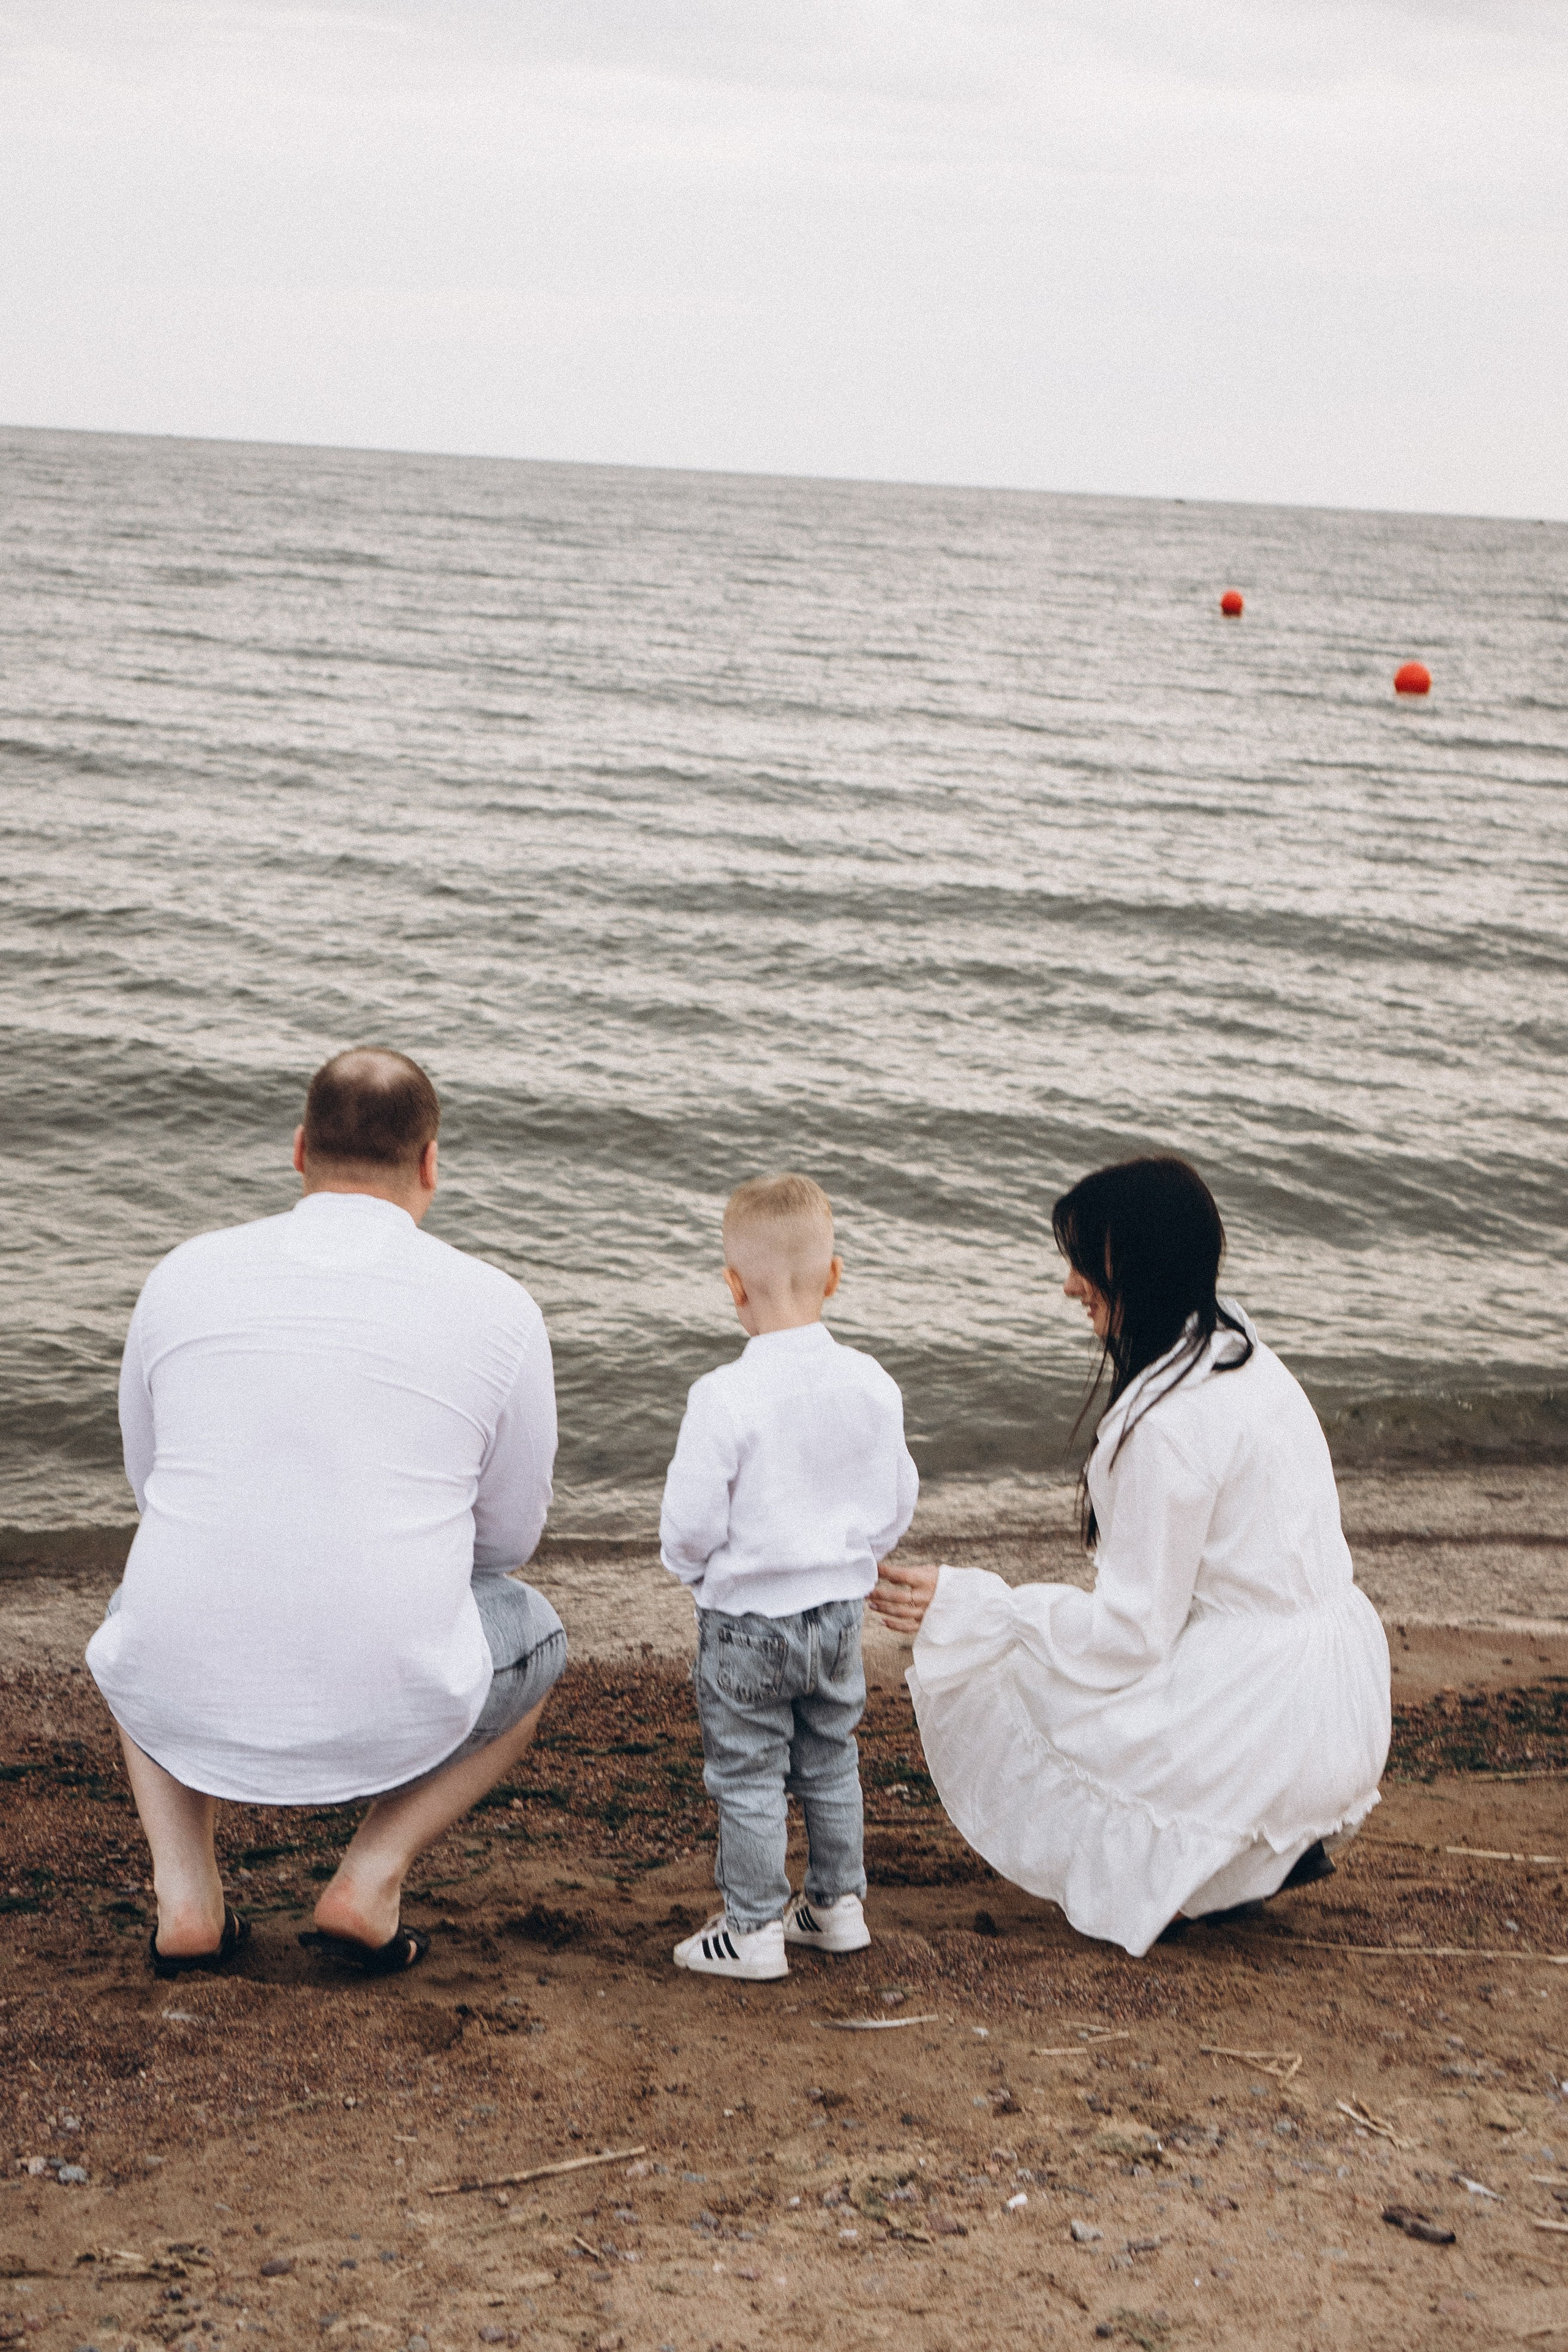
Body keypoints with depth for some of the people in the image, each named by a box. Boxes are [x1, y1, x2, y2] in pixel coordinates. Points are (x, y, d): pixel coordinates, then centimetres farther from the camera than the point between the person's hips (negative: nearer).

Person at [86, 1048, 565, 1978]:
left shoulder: (184, 1276, 3)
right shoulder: (497, 1309, -3)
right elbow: (509, 1536, 10)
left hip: (187, 1704, 2)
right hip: (385, 1719, -2)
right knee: (535, 1639, 31)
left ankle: (187, 1893, 18)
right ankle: (371, 1877, 11)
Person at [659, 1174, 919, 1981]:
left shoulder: (724, 1398, -23)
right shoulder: (871, 1384, -7)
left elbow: (690, 1523, -18)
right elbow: (898, 1501, 4)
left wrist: (696, 1572, 4)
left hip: (746, 1619, -5)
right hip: (840, 1610, 5)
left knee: (747, 1777, 8)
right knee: (830, 1761, 21)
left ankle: (753, 1929, 16)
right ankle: (838, 1902, 32)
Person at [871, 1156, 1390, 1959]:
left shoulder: (1171, 1423, -23)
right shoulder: (1237, 1350, 7)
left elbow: (1131, 1633, -18)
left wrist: (963, 1609, -14)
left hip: (1260, 1727, -9)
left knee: (989, 1681, 3)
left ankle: (1244, 1860, 0)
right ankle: (1279, 1837, 14)